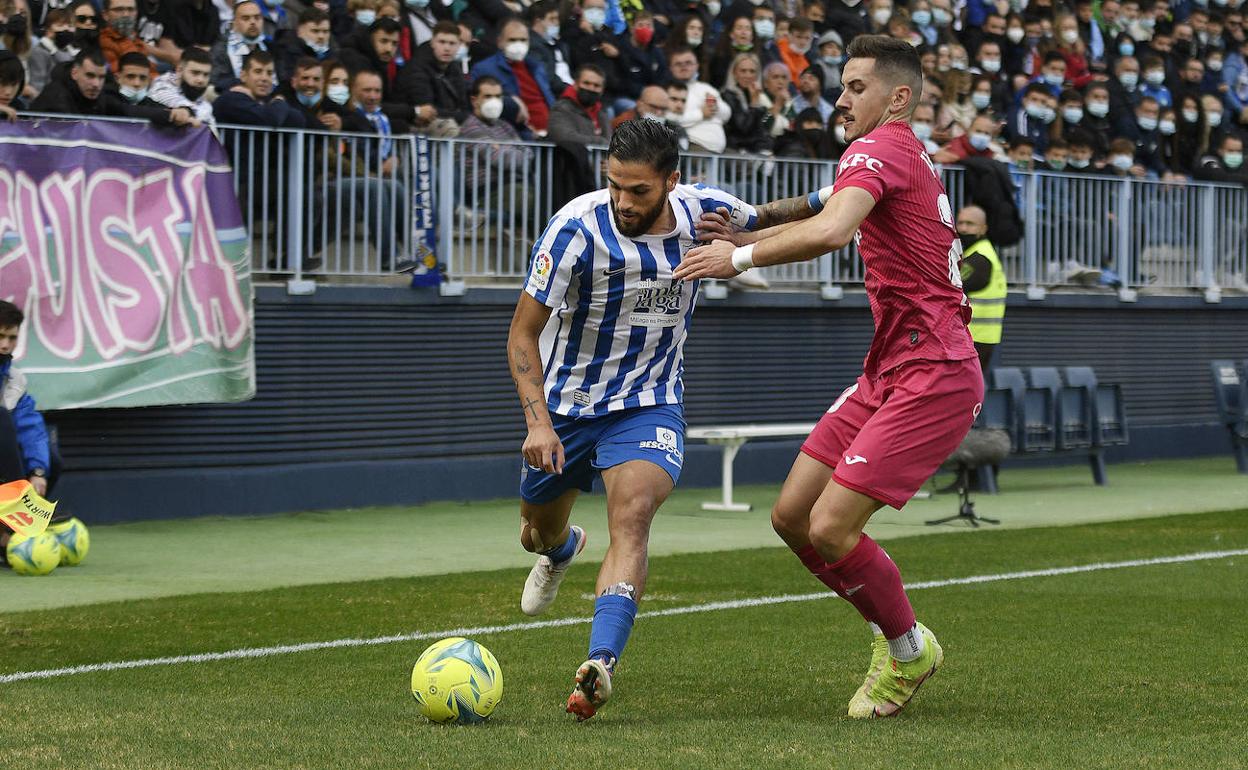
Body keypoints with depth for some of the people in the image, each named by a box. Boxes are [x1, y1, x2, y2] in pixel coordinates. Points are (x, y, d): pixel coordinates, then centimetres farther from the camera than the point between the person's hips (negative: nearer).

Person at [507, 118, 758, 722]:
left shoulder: (702, 212, -13)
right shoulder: (578, 227, -24)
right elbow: (522, 334, -18)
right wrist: (538, 421, -29)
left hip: (648, 405, 0)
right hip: (565, 404, 0)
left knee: (631, 520, -27)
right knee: (538, 535, 19)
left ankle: (600, 668, -40)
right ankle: (561, 549, 59)